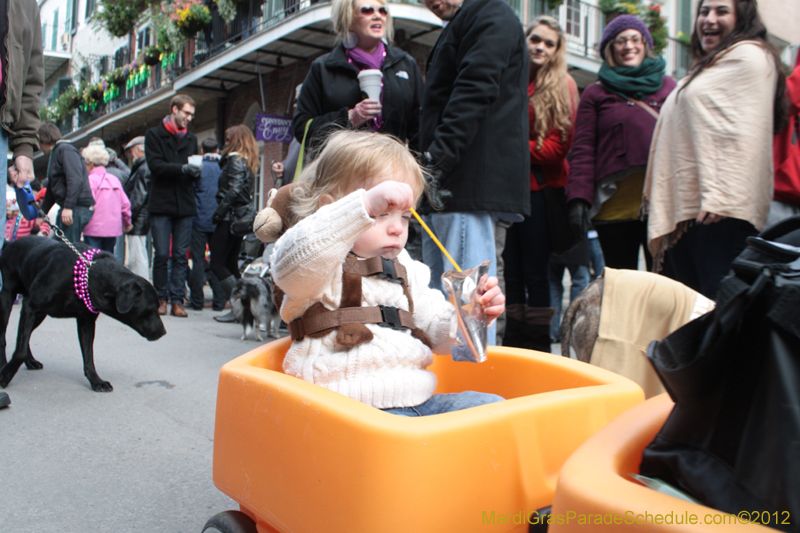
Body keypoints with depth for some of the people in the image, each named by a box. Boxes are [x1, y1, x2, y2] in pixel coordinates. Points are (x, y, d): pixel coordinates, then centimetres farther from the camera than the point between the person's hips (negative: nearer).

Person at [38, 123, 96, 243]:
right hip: (66, 207, 10)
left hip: (78, 207, -10)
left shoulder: (65, 150, -7)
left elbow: (76, 180, -21)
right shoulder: (53, 154, 24)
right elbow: (51, 189, 31)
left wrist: (68, 207, -26)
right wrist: (41, 213, 34)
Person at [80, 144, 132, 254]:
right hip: (113, 228, 6)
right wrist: (127, 222, 24)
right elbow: (125, 203, 11)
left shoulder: (90, 180, -8)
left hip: (94, 228, -6)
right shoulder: (114, 179, 9)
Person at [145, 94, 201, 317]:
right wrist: (182, 168, -20)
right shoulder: (154, 135, 5)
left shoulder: (191, 138, 19)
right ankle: (161, 298, 10)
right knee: (162, 255, -1)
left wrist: (196, 170, -8)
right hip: (161, 204, -3)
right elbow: (155, 165, -8)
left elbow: (193, 170, 16)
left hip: (185, 205, 3)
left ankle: (177, 300, 5)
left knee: (181, 256, 1)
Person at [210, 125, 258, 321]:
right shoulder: (249, 162, 17)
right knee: (231, 263, 14)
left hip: (230, 217, -9)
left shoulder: (235, 160, -10)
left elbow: (234, 190, -20)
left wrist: (219, 211, -13)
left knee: (217, 263, -5)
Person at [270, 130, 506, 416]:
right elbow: (293, 263, -30)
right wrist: (366, 205, -36)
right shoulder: (324, 264, -3)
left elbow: (437, 334, 20)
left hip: (419, 400, 7)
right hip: (352, 408, -7)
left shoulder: (404, 268, 20)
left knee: (492, 406, -6)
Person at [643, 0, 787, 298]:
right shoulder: (707, 67, 30)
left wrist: (720, 196, -24)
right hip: (684, 209, 9)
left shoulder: (749, 56, 1)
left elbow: (744, 133, -14)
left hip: (720, 210, -9)